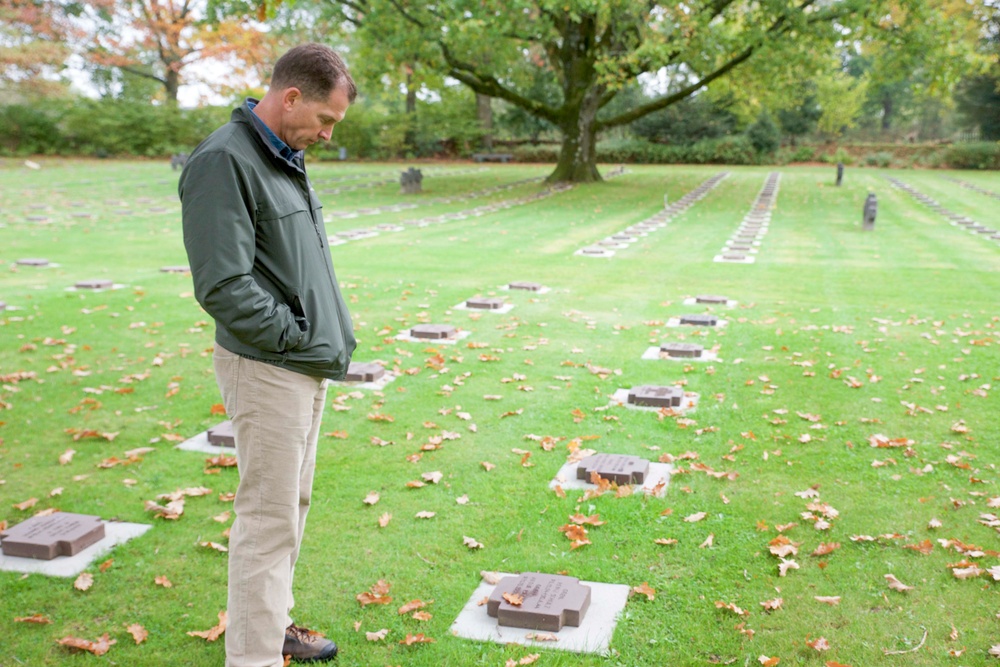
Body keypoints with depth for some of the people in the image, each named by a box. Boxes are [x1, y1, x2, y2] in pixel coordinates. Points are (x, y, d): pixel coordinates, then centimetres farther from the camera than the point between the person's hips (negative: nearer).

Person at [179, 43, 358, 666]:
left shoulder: (287, 157, 13)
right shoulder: (224, 162, -17)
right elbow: (224, 287, -24)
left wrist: (331, 337, 8)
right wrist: (298, 337, -16)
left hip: (308, 364, 10)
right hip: (268, 370, -10)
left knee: (293, 503, 19)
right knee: (269, 516, -2)